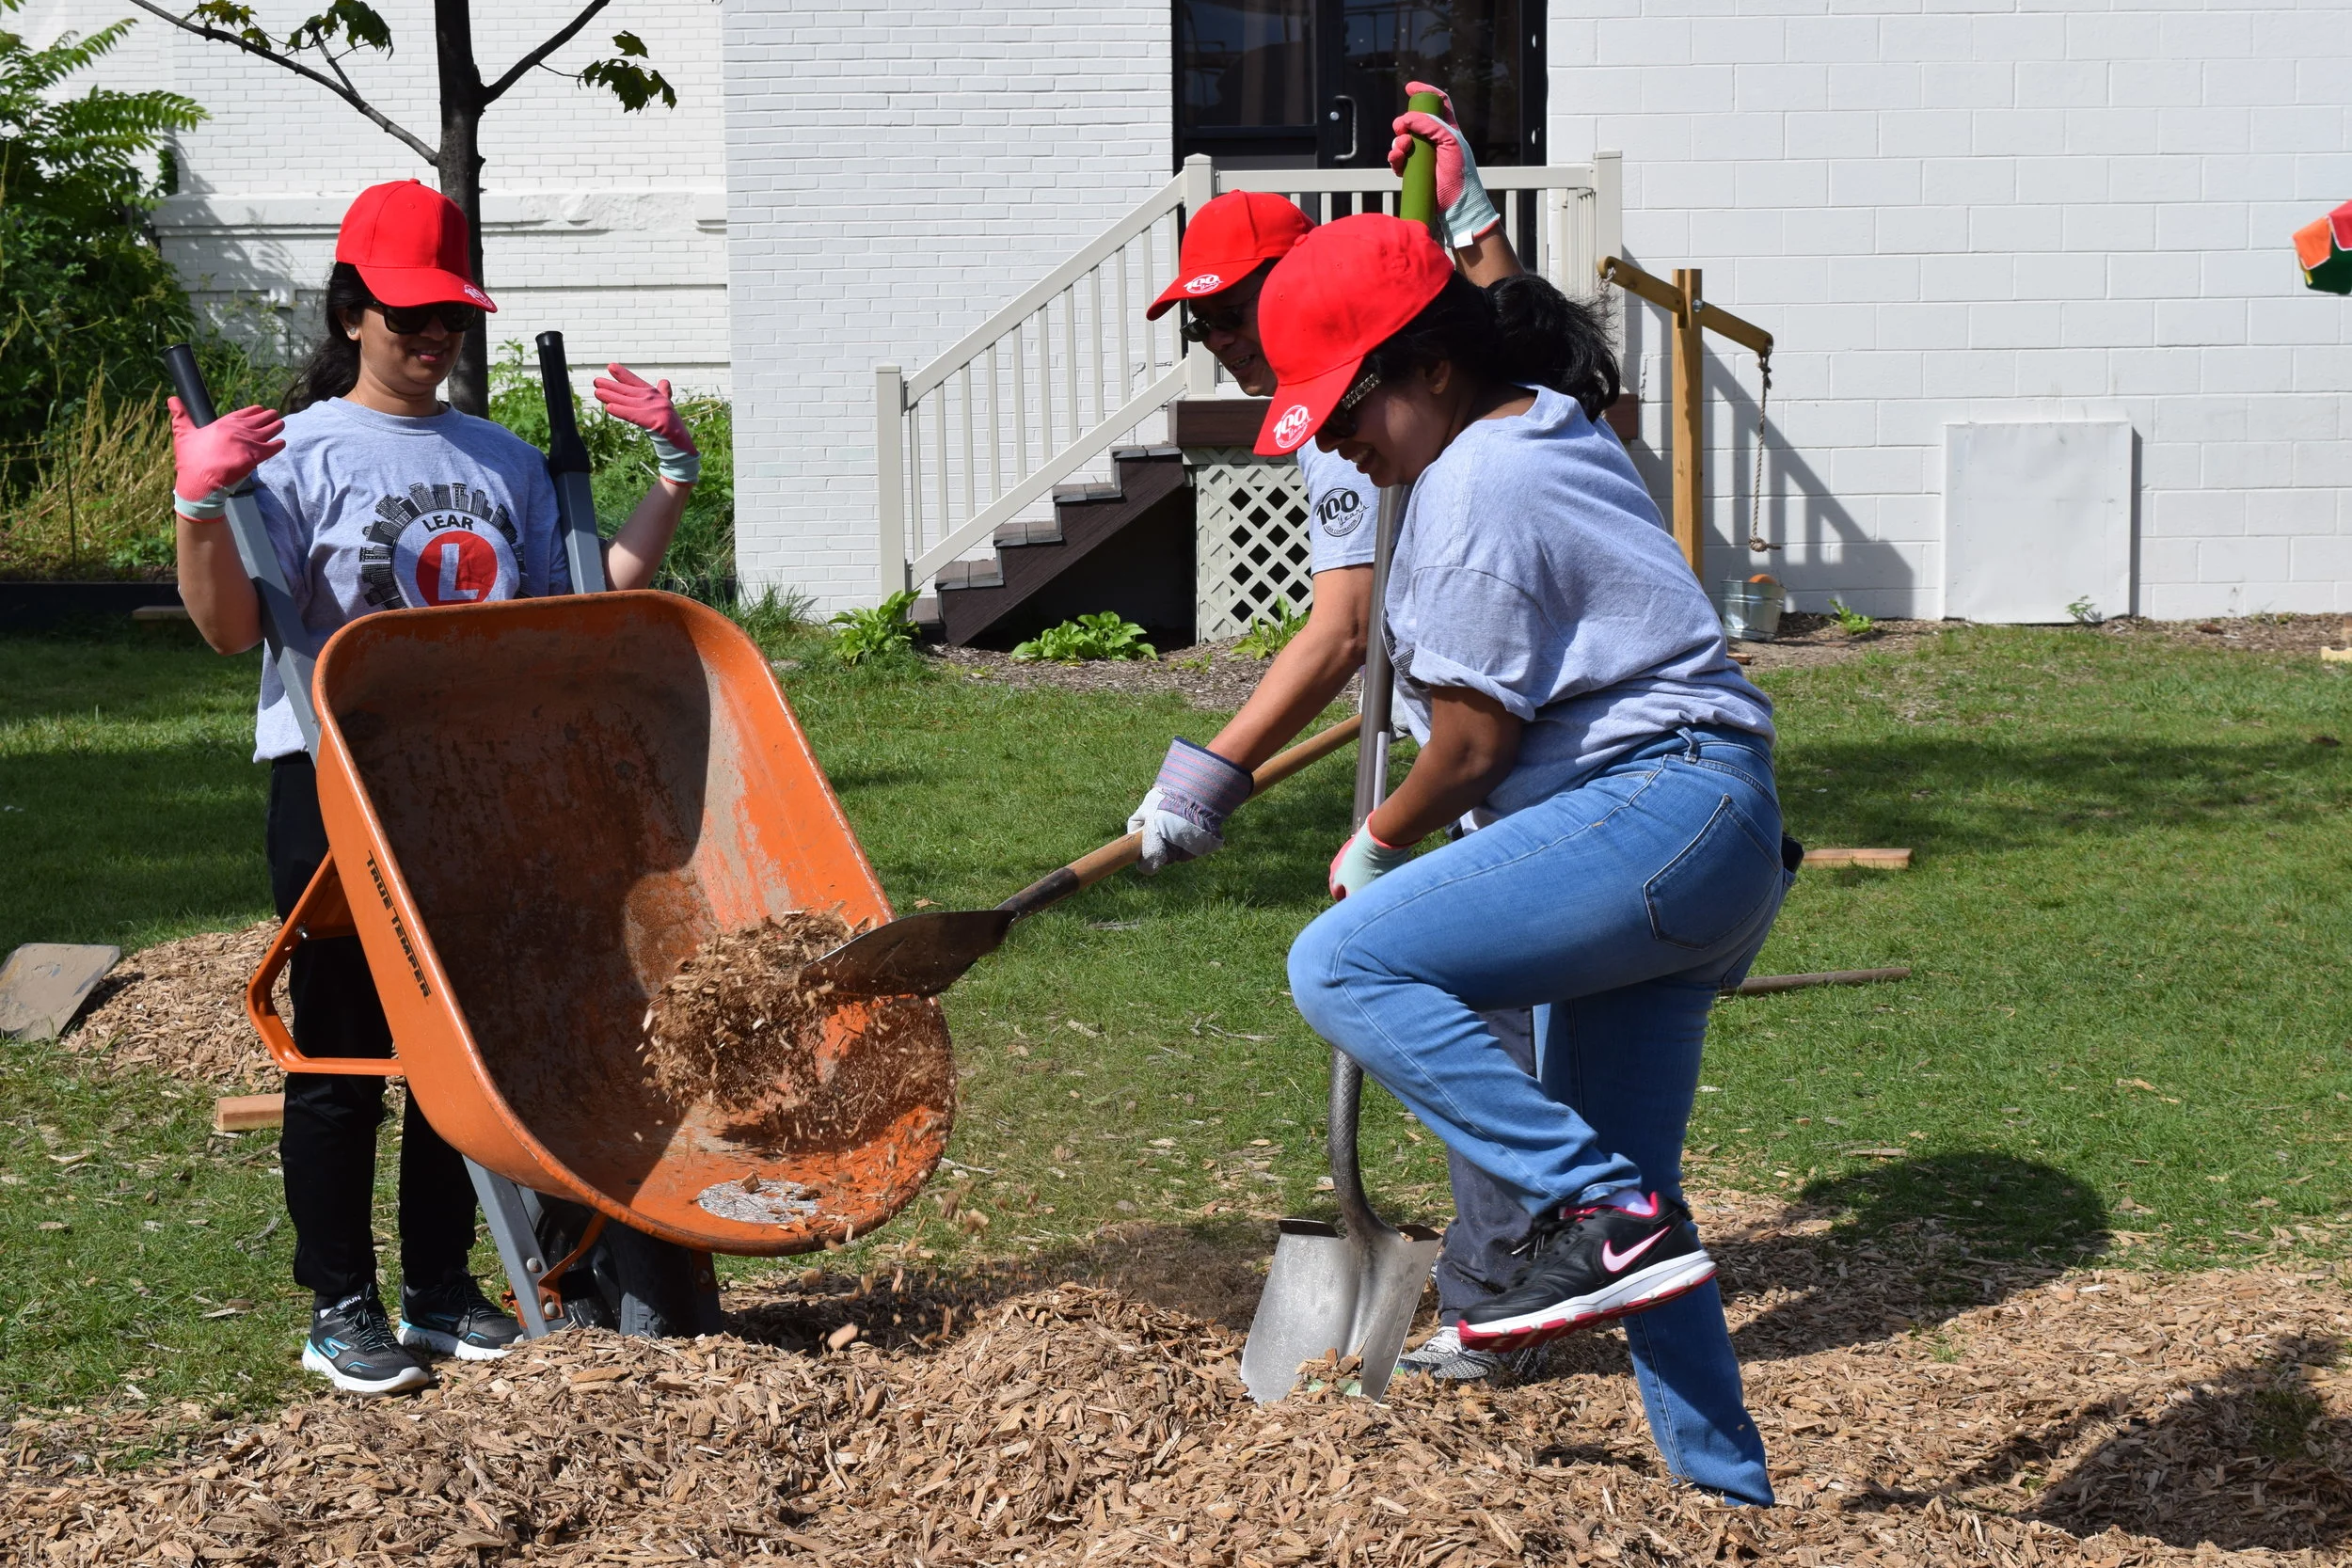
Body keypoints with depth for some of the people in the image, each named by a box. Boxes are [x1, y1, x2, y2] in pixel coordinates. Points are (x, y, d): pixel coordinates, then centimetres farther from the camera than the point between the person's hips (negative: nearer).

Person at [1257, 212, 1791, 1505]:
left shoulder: (1472, 487, -12)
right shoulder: (1555, 429, 17)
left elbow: (1477, 740, -11)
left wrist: (1381, 842, 4)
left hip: (1659, 810, -11)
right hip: (1704, 840, 11)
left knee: (1345, 966, -20)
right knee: (1619, 1191, 13)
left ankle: (1602, 1214, -21)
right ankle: (1728, 1493, 18)